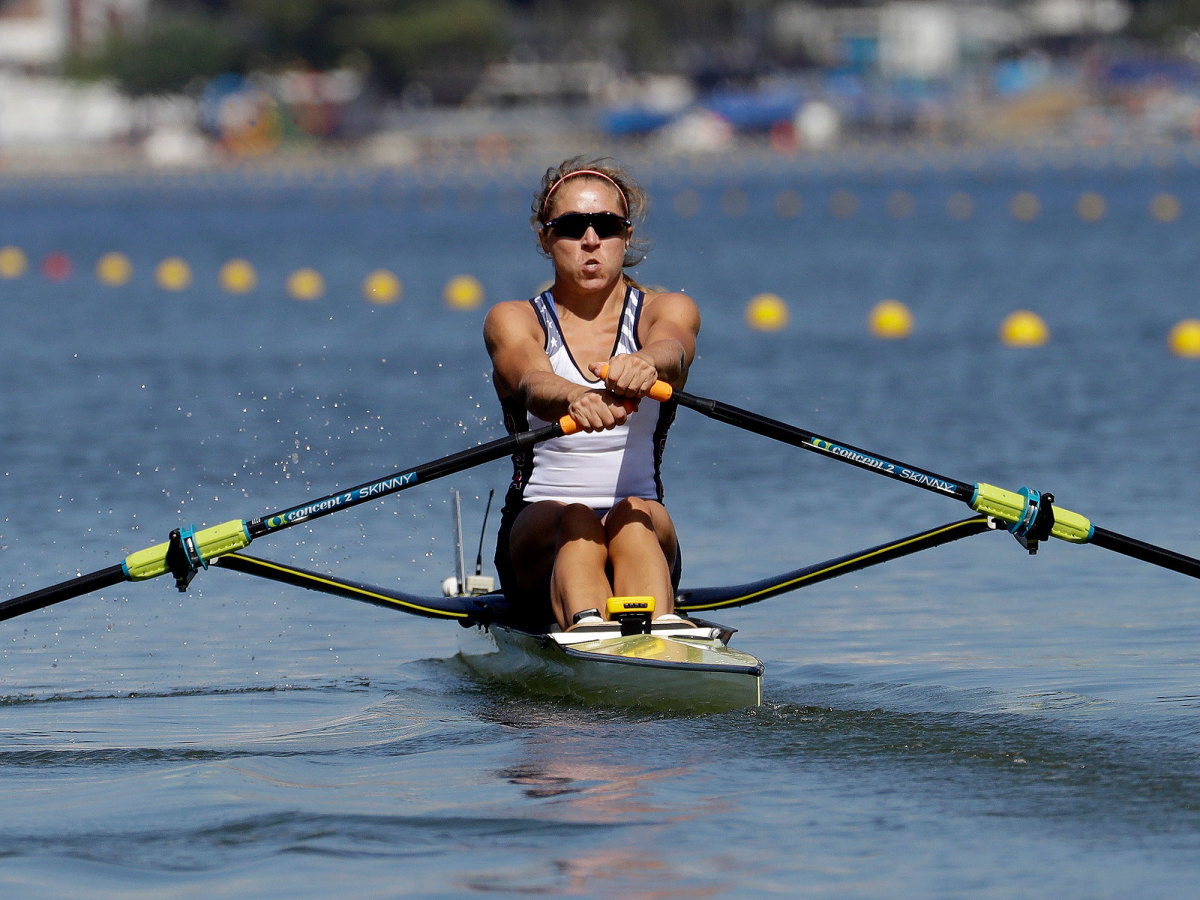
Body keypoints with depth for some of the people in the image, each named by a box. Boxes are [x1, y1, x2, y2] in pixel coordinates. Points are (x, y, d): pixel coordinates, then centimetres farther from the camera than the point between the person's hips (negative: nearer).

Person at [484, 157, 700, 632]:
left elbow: (671, 351, -20)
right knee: (575, 522, -33)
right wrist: (573, 400, -47)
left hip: (643, 534, 0)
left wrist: (644, 365, -47)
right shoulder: (512, 320, 4)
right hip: (536, 534, 0)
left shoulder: (668, 309, 7)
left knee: (634, 517, -33)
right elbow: (532, 383, -21)